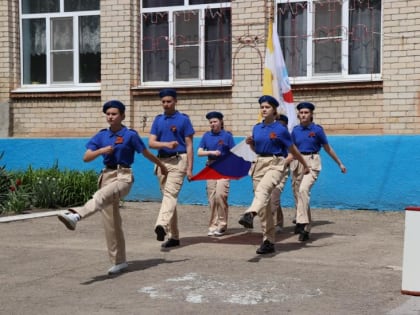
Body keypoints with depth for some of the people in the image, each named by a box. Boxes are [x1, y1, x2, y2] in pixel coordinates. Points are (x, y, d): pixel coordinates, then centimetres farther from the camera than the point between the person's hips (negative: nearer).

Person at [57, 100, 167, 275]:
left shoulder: (130, 135, -3)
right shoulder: (101, 136, 9)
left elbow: (146, 153, 10)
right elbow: (86, 158, 5)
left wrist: (161, 165, 21)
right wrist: (101, 150, -11)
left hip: (123, 176, -5)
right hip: (107, 175, 5)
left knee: (101, 196, -36)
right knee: (110, 222, 5)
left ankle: (75, 216, -62)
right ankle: (119, 262, 12)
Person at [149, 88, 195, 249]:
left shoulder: (183, 119, 2)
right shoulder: (158, 120, 13)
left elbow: (189, 145, 0)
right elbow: (151, 142, 5)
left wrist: (189, 168, -7)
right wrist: (167, 144, -15)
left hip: (178, 160, -5)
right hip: (162, 161, 5)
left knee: (170, 194, -22)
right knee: (167, 196, 8)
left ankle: (162, 226, -42)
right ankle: (174, 236, 14)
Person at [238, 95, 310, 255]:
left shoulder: (280, 129, -4)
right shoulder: (256, 128, 11)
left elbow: (293, 150, 5)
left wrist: (305, 166, 14)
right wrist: (250, 143, 1)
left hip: (276, 164, -6)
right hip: (259, 163, 6)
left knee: (262, 189, -35)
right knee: (264, 204, 5)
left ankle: (249, 215, -63)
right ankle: (268, 242, 10)